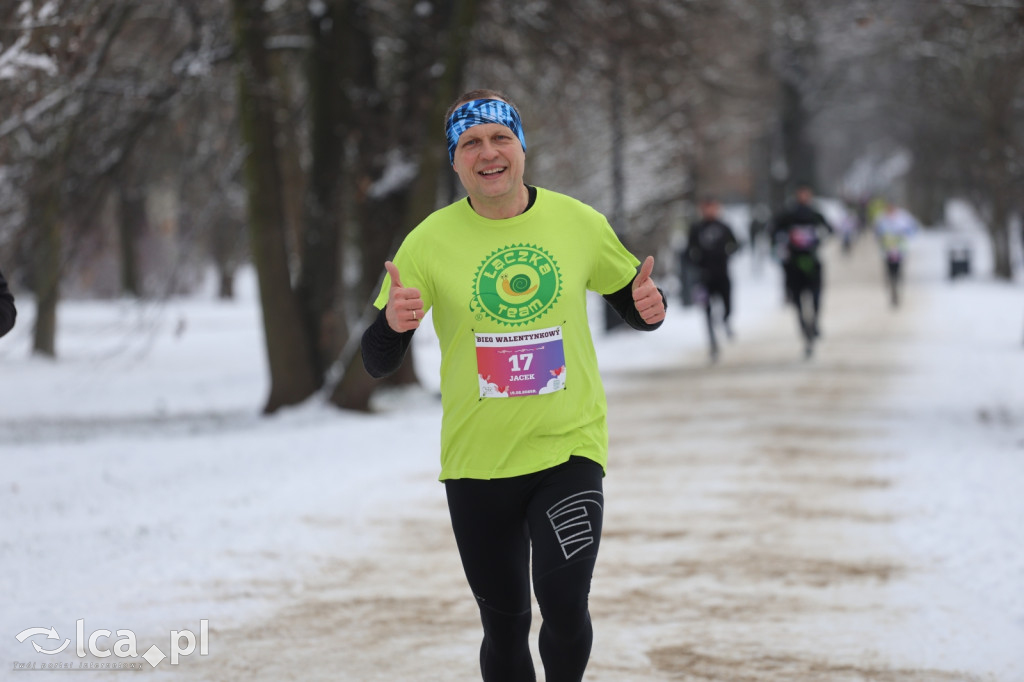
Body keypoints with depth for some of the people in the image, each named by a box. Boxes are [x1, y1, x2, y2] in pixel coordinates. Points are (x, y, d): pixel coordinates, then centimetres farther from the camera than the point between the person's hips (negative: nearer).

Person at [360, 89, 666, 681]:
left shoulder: (580, 224, -1)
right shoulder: (430, 241, -5)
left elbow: (631, 300, 14)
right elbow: (378, 362, -4)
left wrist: (649, 306, -10)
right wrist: (393, 324, -27)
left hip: (569, 448, 0)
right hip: (477, 462, 1)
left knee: (563, 601, -17)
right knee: (505, 626, 9)